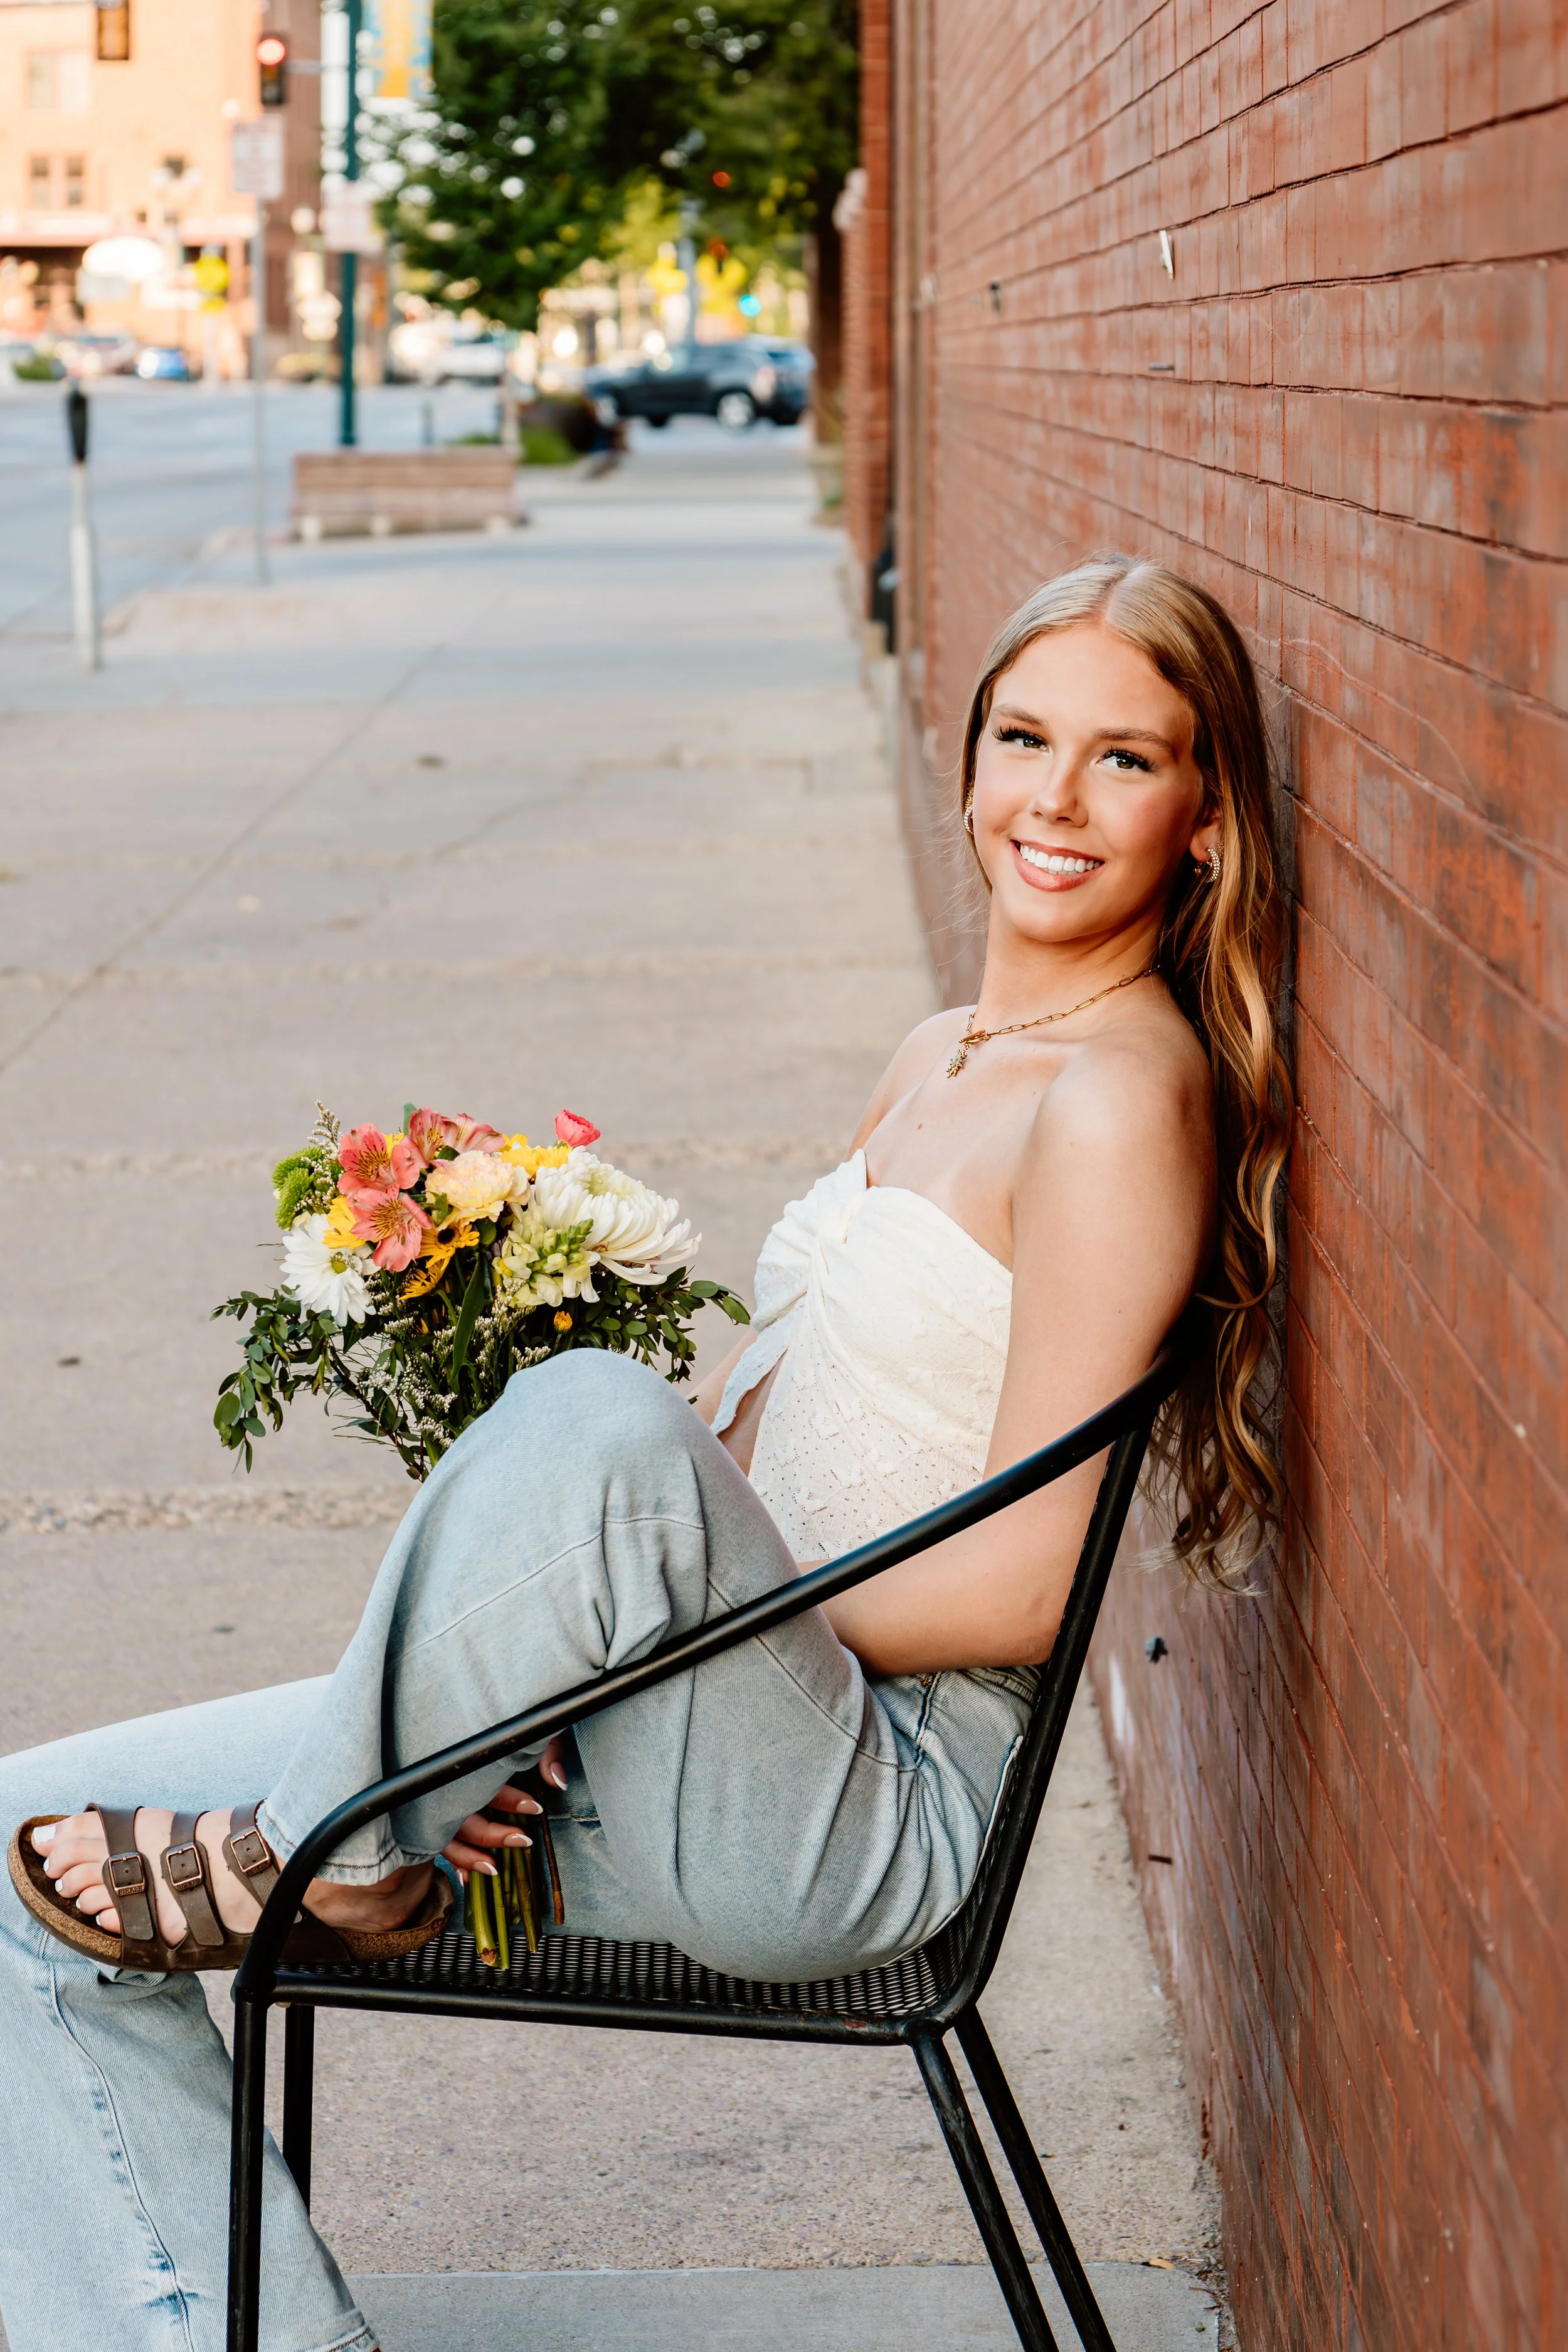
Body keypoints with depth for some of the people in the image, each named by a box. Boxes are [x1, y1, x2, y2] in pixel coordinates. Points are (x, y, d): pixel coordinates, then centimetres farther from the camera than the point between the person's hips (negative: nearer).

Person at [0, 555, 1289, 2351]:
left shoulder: (1121, 1098, -12)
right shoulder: (940, 1059, 15)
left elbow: (1020, 1586, -17)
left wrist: (678, 1592, -12)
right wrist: (524, 1626, 3)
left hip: (863, 1808, -8)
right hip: (694, 1765, 9)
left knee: (596, 1410, -38)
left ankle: (338, 1860, -12)